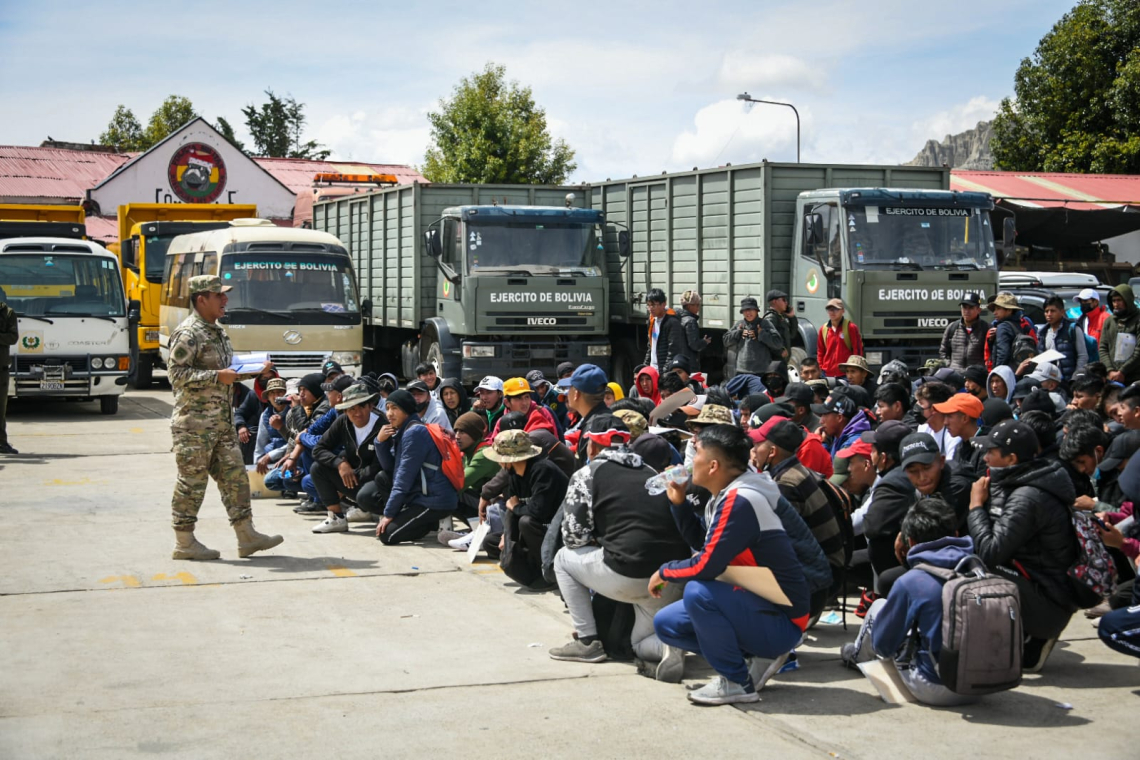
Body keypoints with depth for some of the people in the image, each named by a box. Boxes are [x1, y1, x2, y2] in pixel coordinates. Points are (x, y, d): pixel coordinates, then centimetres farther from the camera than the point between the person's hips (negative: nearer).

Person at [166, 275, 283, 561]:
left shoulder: (216, 331, 17)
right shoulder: (187, 333, -13)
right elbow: (176, 374, -19)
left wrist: (250, 370, 10)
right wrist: (217, 376, -23)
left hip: (221, 421, 9)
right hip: (194, 422, -9)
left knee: (234, 475, 8)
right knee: (192, 481, -2)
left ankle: (246, 536, 13)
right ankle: (184, 543, 7)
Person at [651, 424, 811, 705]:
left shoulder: (738, 501, -23)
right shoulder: (725, 497, 6)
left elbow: (705, 566, -26)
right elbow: (701, 543, 18)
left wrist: (664, 572, -7)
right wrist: (679, 502, 7)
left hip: (782, 622, -10)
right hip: (758, 607, 10)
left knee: (698, 592, -31)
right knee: (666, 624, 9)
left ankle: (737, 682, -13)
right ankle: (756, 658, 9)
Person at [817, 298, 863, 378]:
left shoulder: (851, 328, -2)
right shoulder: (823, 329, 11)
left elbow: (857, 350, -3)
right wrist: (820, 369, 10)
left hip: (846, 374, -4)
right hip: (827, 373, 4)